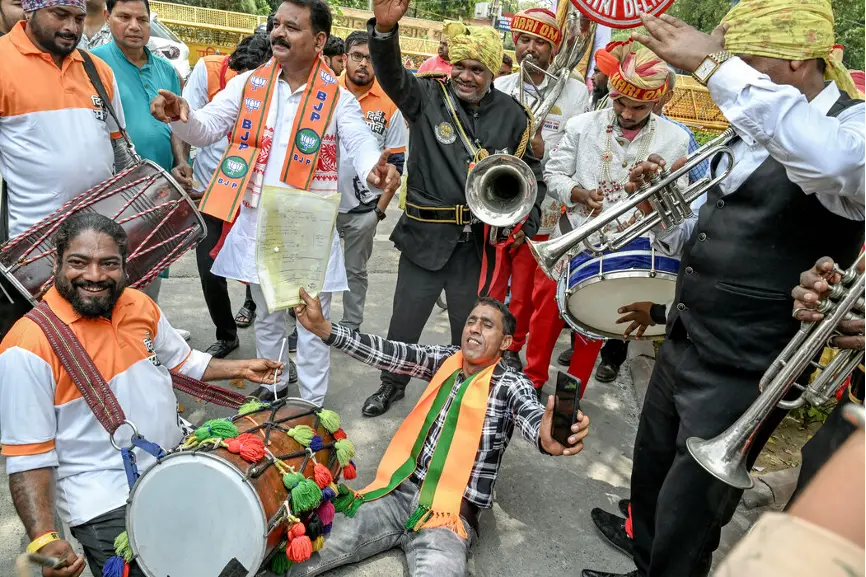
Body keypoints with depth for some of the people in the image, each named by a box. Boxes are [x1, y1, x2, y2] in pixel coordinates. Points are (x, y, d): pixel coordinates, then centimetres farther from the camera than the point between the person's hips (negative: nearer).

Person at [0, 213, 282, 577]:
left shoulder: (139, 305, -2)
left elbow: (181, 359, 16)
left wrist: (240, 369, 6)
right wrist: (44, 539, -27)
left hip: (178, 461, 6)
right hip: (106, 502, -6)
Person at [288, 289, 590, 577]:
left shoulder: (511, 384, -6)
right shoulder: (447, 360, 7)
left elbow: (530, 414, -26)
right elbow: (392, 354, -4)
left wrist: (547, 438, -52)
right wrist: (323, 328, -16)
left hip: (451, 511, -3)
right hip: (399, 492, 4)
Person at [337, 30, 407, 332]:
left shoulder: (389, 103, -5)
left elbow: (396, 162, -1)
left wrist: (380, 208, -3)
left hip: (364, 208, -1)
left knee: (355, 271, 13)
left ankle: (351, 328, 28)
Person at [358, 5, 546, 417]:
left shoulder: (511, 115, 3)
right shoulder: (427, 97, -4)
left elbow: (532, 170, 12)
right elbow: (391, 73, -23)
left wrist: (526, 221, -1)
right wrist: (384, 29, -43)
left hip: (481, 240, 2)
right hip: (426, 236, -1)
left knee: (470, 326, 17)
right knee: (405, 320, 12)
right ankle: (392, 384, 37)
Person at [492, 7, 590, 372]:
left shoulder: (576, 93, 0)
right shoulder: (498, 88, 8)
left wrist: (543, 151, -18)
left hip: (543, 211, -1)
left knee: (525, 293, 11)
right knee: (489, 289, 8)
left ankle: (512, 350, 31)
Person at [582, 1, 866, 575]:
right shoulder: (757, 134, 11)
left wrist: (714, 67, -35)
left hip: (741, 372, -8)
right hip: (682, 344, 8)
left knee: (685, 518, 4)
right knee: (651, 479, 23)